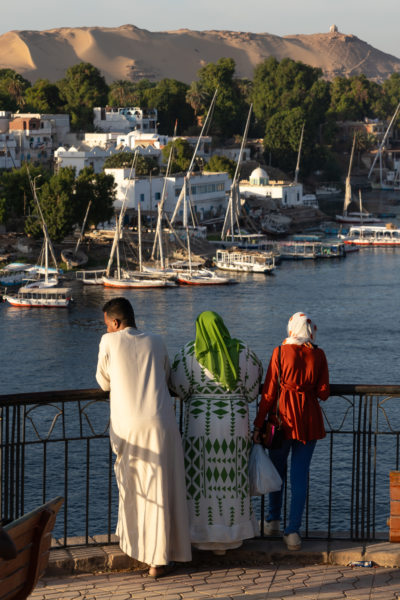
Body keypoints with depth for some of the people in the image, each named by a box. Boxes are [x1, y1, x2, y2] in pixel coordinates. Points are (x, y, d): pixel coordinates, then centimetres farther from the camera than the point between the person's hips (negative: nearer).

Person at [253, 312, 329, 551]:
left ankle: (274, 520, 28)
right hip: (310, 419, 1)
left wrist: (258, 425, -3)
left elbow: (269, 392, -7)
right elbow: (323, 393, 0)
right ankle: (293, 530, -1)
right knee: (300, 475, 5)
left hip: (283, 415, -1)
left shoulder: (280, 352, -8)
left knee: (277, 469, 19)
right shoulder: (318, 355, -3)